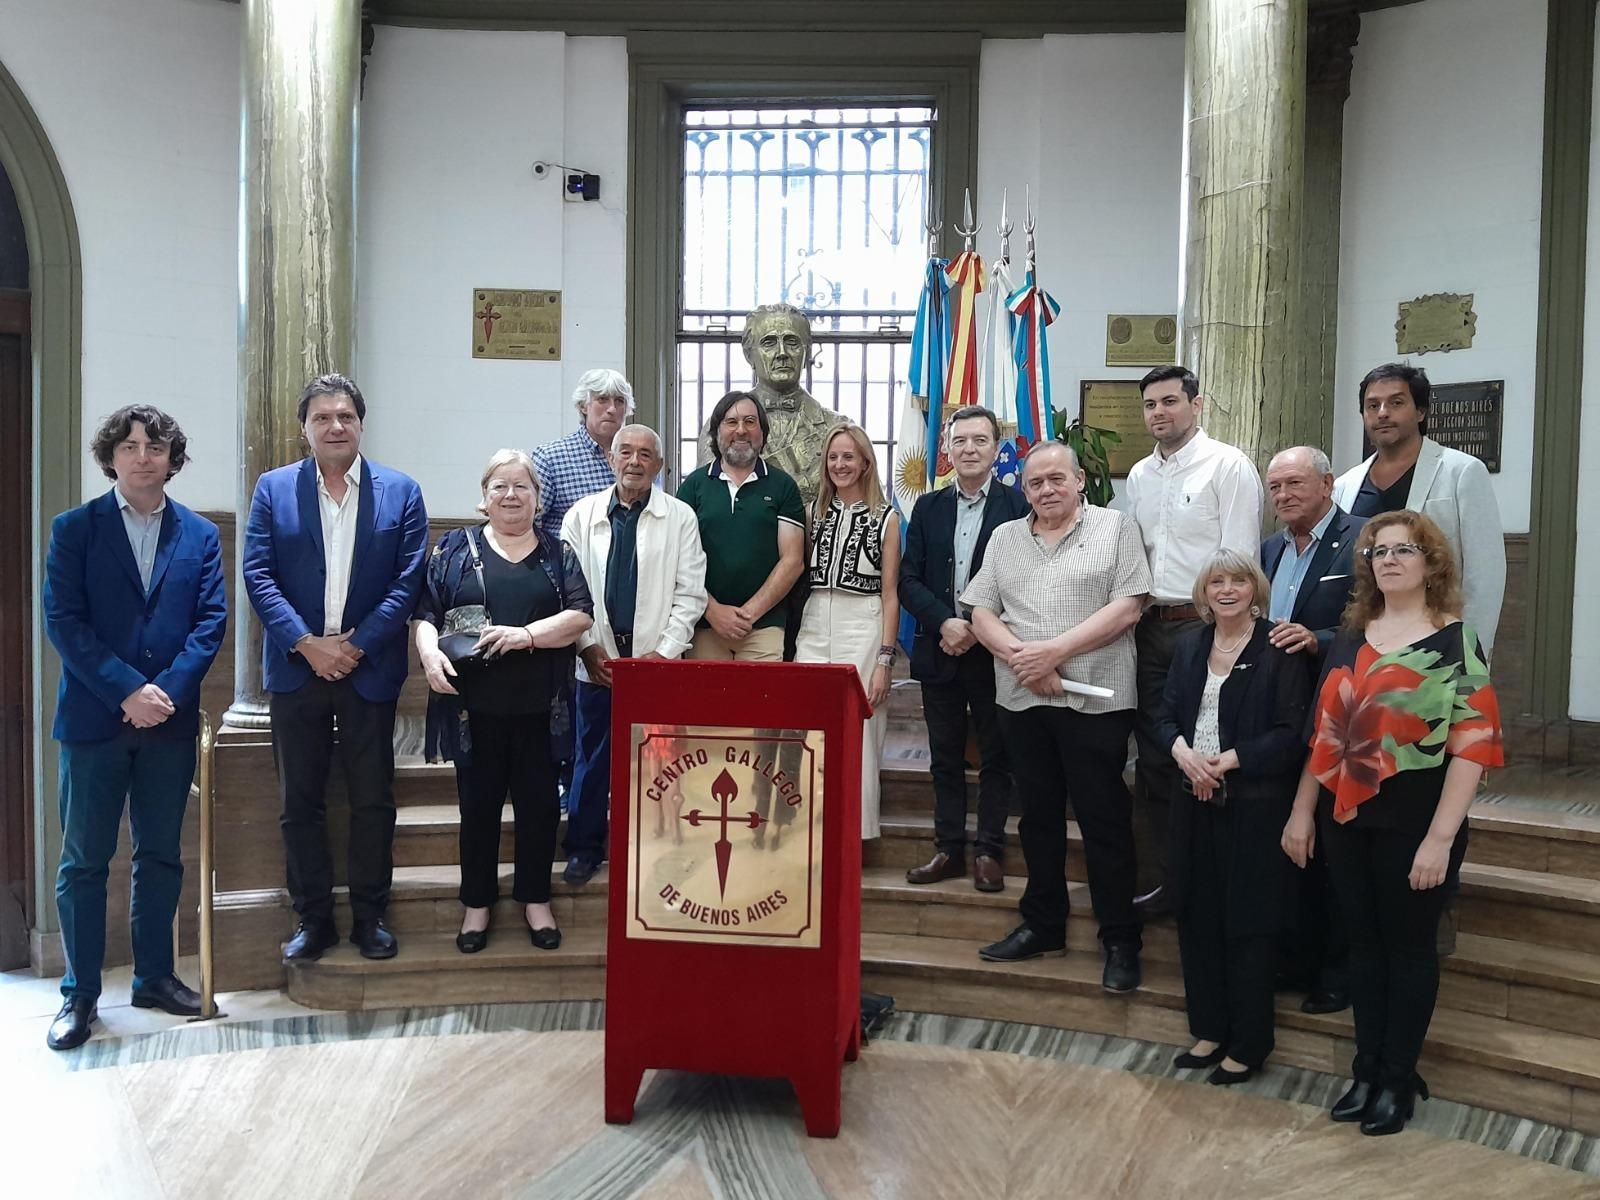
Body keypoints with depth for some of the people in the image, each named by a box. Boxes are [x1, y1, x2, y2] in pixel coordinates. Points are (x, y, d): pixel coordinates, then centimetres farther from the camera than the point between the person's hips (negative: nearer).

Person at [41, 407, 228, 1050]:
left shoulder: (200, 535, 7)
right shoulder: (75, 529, 1)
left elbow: (210, 621, 1)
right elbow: (63, 621, -6)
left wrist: (167, 690, -12)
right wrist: (128, 690, -15)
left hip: (170, 720, 2)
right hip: (93, 718, -2)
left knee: (161, 856, 11)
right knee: (84, 860, 5)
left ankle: (154, 976, 24)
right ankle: (79, 993, 16)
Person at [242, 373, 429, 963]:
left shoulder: (401, 492, 2)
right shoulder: (273, 489, 4)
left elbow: (408, 580, -3)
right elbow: (257, 574, -2)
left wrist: (356, 645, -11)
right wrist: (308, 644, -13)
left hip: (370, 669, -1)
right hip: (296, 668, 1)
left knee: (373, 799, 6)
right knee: (300, 802, 8)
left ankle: (370, 916, 19)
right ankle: (313, 918, 20)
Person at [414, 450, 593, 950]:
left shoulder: (557, 554, 9)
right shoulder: (456, 548, 8)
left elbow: (580, 615, -3)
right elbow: (426, 612, 3)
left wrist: (526, 634, -16)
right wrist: (430, 652, -16)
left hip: (539, 704, 0)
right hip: (477, 702, 0)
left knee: (539, 800, 5)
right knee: (479, 800, 8)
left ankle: (535, 899, 21)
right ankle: (477, 902, 21)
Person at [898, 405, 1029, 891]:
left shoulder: (1019, 507, -4)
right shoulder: (927, 508, 7)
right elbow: (909, 580, 3)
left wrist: (980, 630, -14)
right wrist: (944, 622, -12)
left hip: (994, 653, -3)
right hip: (939, 649, 3)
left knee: (996, 757, 6)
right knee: (945, 758, 10)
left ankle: (989, 851, 16)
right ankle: (949, 849, 19)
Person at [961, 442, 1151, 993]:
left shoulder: (1115, 528, 2)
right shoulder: (1004, 538, 14)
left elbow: (1127, 608, -8)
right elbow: (981, 613, 8)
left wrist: (1055, 649, -15)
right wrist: (1019, 656, -11)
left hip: (1094, 699, -4)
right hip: (1022, 700, 4)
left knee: (1104, 819, 0)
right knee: (1039, 815, 14)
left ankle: (1120, 941, 12)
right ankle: (1042, 925, 26)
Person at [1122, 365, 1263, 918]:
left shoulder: (1228, 465, -6)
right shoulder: (1139, 476, 14)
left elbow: (1239, 558, -11)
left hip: (1205, 624, -7)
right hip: (1148, 624, 7)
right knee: (1153, 754, 12)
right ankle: (1154, 877, 23)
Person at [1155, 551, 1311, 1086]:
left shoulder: (1279, 649, -8)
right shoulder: (1189, 646, 10)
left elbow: (1291, 733, -11)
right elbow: (1167, 716, 10)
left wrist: (1226, 761, -17)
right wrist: (1183, 751, -11)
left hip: (1254, 805, -5)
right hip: (1195, 801, 6)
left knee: (1248, 925, 3)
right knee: (1196, 918, 11)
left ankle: (1248, 1046, 18)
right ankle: (1208, 1030, 27)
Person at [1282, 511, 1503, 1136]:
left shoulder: (1456, 642, -7)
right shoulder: (1350, 639, 8)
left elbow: (1472, 745, -13)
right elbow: (1325, 731, 11)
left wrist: (1440, 837, -18)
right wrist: (1302, 810, 9)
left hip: (1414, 823, -4)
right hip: (1346, 819, 5)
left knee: (1410, 946, 8)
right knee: (1364, 942, 13)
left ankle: (1399, 1077, 22)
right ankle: (1367, 1068, 25)